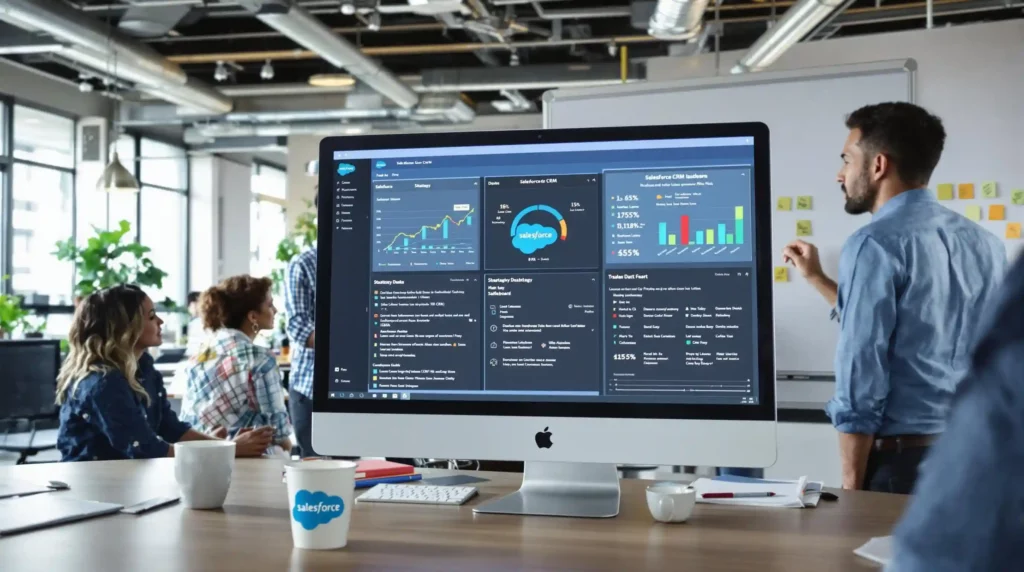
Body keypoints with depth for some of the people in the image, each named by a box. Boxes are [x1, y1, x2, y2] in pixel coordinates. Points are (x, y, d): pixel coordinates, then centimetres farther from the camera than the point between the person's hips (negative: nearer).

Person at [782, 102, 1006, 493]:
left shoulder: (876, 244, -14)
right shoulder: (985, 242, 9)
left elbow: (862, 373, -18)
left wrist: (851, 485, -11)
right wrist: (817, 279, 24)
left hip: (901, 460, -7)